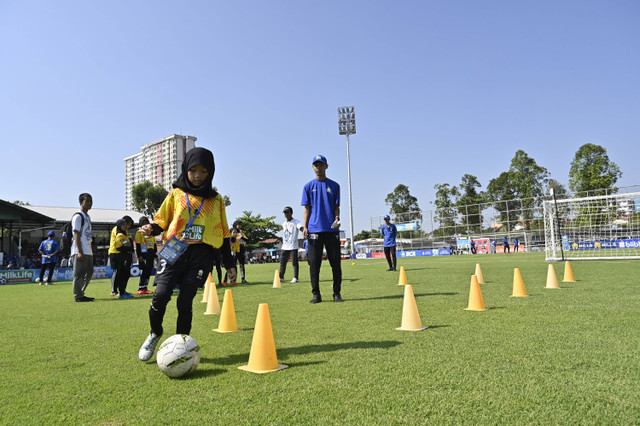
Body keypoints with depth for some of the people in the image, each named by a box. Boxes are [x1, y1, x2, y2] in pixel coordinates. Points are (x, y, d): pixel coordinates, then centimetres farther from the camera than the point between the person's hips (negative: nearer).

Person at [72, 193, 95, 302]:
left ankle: (80, 294, 21)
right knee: (79, 274, -4)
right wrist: (80, 252, -19)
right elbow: (76, 235, -15)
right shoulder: (78, 216, -9)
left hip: (88, 251, 10)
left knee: (89, 272, 13)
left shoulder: (88, 216, 19)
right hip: (80, 251, -10)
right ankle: (78, 296, 3)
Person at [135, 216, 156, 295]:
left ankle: (145, 288, 13)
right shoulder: (139, 232, 0)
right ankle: (141, 289, -6)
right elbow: (137, 245, -6)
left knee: (149, 272, 7)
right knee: (144, 271, -10)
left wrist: (155, 255, 18)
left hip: (151, 255, 6)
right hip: (144, 254, -6)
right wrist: (139, 256, -14)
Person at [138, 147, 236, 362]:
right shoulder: (176, 194, 10)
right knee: (161, 294, -14)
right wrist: (152, 228, -10)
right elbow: (162, 221, 14)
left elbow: (223, 233, 15)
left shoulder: (216, 200, 13)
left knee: (185, 301, -6)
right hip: (175, 250, 0)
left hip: (201, 254, 0)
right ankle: (155, 333, 16)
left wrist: (229, 263, 13)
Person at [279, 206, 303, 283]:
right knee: (282, 262, 8)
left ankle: (295, 278, 3)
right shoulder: (284, 223, 16)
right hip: (284, 247, 6)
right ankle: (281, 277, 15)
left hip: (293, 247, -6)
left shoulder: (296, 222, -4)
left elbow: (300, 227, -25)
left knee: (294, 263, -3)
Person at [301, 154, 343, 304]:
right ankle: (316, 294, 9)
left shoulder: (334, 185, 11)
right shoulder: (309, 186, 11)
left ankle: (337, 293, 11)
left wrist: (337, 219, -10)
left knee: (335, 262, 1)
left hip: (332, 229, 0)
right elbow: (307, 208, 10)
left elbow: (336, 206, 10)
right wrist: (305, 227, -1)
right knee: (314, 263, 0)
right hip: (314, 229, 0)